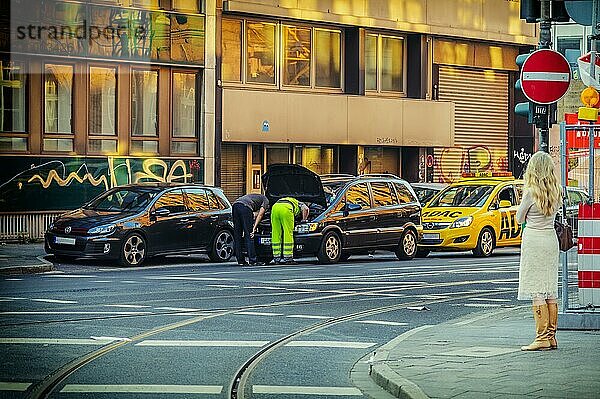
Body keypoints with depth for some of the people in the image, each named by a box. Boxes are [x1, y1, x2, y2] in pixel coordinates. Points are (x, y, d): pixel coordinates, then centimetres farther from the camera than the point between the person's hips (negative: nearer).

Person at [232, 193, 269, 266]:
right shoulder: (265, 200, 20)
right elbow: (260, 215, 7)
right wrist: (254, 228, 1)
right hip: (245, 206, -7)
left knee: (237, 235, 10)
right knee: (249, 236, -3)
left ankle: (240, 260, 12)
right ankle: (253, 261, -3)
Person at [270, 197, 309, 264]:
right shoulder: (300, 204, 31)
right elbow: (305, 209, 10)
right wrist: (304, 220, 23)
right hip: (286, 209, -5)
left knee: (276, 234, 9)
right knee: (288, 234, 2)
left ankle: (276, 258, 9)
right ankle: (287, 257, -1)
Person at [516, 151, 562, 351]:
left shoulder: (531, 192, -13)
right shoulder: (556, 192, 4)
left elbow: (519, 218, -2)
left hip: (533, 239, -7)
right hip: (551, 239, 7)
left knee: (536, 291, -6)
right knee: (550, 290, 10)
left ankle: (542, 337, -9)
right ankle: (551, 336, 12)